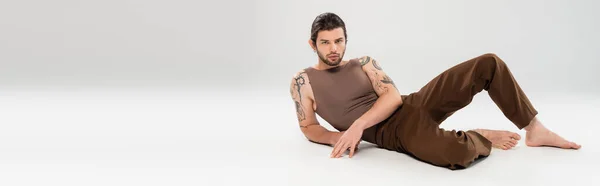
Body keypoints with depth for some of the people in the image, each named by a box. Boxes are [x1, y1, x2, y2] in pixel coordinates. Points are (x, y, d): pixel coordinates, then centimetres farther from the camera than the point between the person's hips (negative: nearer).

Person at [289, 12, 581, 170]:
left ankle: (534, 130, 9)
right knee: (457, 153, -39)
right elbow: (308, 128, 5)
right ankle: (481, 137, -2)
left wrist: (358, 125, -17)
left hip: (412, 104, 6)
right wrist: (337, 137, -17)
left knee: (489, 63, -2)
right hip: (393, 131, -5)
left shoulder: (364, 62, 12)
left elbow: (393, 97, 0)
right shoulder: (302, 80, 4)